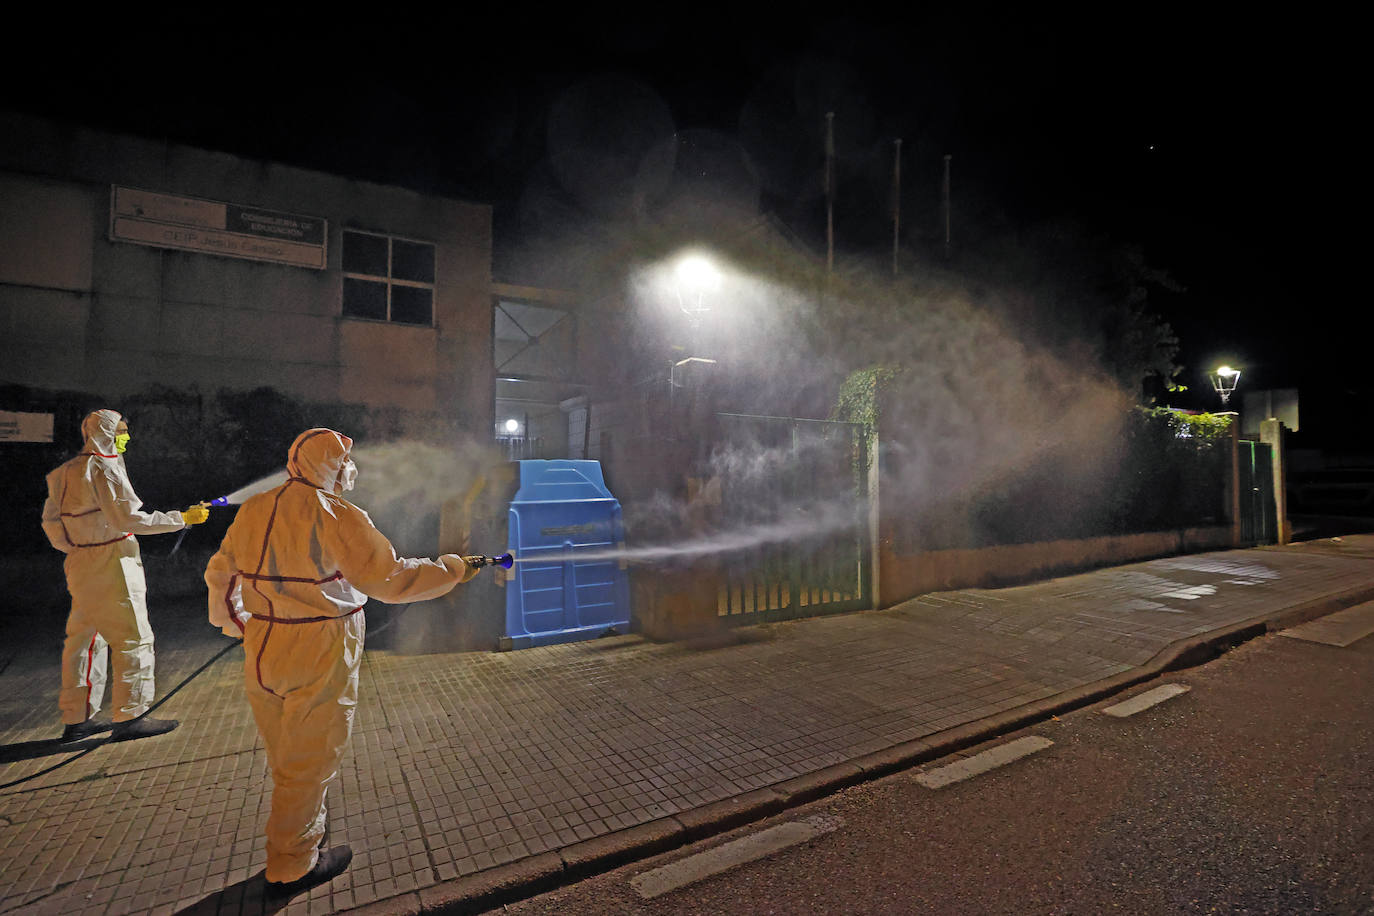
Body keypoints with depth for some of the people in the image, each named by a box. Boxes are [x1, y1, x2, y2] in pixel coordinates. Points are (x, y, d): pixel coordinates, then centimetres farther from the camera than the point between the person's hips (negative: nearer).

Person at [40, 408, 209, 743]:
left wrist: (73, 547, 24)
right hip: (111, 565, -10)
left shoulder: (68, 471, 13)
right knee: (133, 639, -2)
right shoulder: (104, 468, -15)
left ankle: (76, 718, 23)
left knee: (85, 639, 15)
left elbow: (51, 519, 17)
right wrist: (182, 518, -18)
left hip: (80, 564, 10)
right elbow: (127, 518, -20)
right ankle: (129, 717, 3)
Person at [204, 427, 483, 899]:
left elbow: (220, 575, 15)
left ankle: (303, 829, 42)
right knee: (310, 761, 10)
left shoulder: (252, 510, 5)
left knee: (284, 757, 23)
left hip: (262, 655, 7)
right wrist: (454, 569, -11)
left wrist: (238, 624, 29)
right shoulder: (336, 515, -18)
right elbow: (387, 579, -20)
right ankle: (291, 868, 25)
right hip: (318, 657, -7)